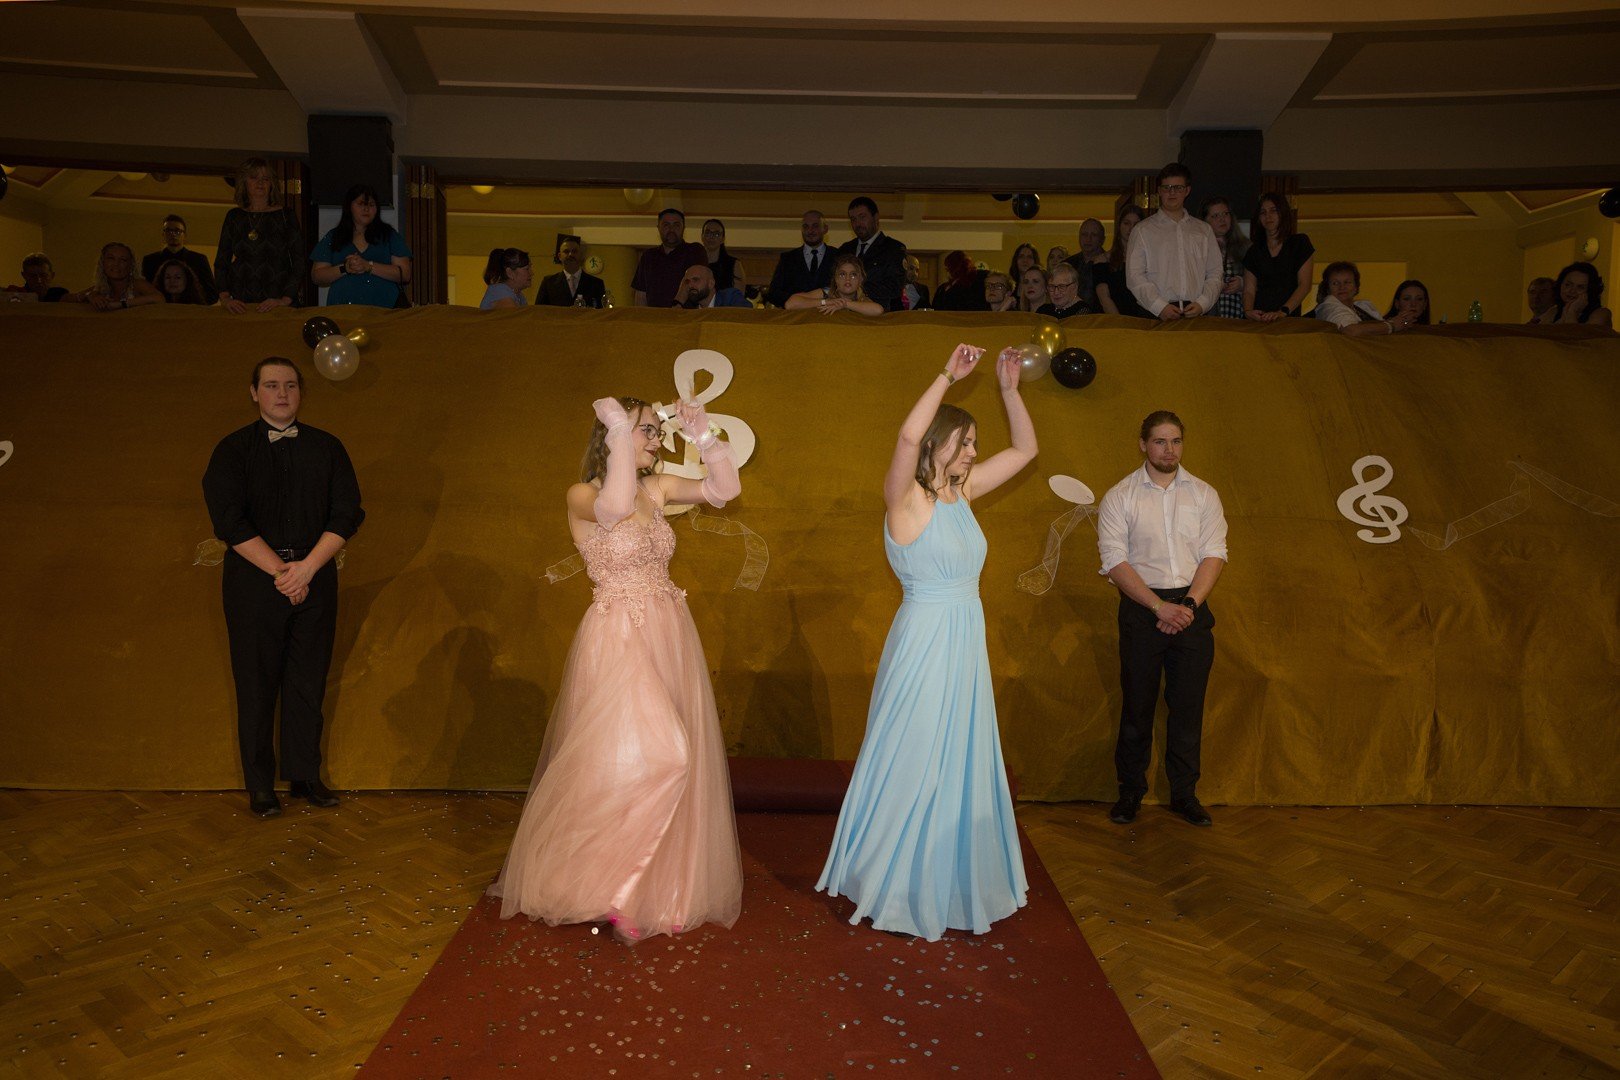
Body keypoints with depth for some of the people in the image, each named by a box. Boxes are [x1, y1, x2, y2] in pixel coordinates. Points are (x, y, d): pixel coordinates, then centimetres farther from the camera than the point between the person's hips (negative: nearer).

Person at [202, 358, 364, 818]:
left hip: (315, 579, 2)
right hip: (253, 581, -2)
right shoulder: (233, 449, 3)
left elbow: (347, 513, 2)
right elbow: (229, 521, -6)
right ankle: (260, 785, 14)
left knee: (308, 683, 6)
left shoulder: (327, 447, 8)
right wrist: (280, 571, -12)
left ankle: (305, 776, 18)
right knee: (256, 684, 3)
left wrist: (307, 567, -10)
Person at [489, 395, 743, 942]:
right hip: (618, 639, -6)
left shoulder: (657, 488, 10)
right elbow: (614, 507, -30)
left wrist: (703, 436, -8)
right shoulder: (582, 496, -7)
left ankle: (660, 889, 24)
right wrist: (619, 428, -24)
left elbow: (725, 488, 4)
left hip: (669, 636, 7)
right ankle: (603, 888, 0)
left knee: (672, 762, 8)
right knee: (652, 756, -17)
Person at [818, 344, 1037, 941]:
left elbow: (1025, 448, 14)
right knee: (913, 764, 3)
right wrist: (948, 376, -26)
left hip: (965, 644, 8)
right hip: (925, 640, -8)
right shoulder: (905, 496, -13)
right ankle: (896, 884, 20)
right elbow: (908, 436, -33)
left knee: (961, 763, 16)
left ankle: (950, 878, 32)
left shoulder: (961, 489, 7)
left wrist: (1009, 388, 3)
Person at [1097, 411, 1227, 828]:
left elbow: (1214, 554, 2)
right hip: (1141, 607, -2)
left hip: (1193, 606, 2)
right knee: (1137, 704, 3)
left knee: (1188, 704, 5)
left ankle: (1184, 793, 18)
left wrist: (1189, 604, -12)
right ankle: (1130, 792, 16)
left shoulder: (1204, 494, 8)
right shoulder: (1119, 497, 0)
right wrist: (1160, 607, -14)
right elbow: (1115, 562, -7)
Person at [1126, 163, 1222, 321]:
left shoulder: (1204, 231, 20)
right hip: (1156, 315, -2)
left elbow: (1215, 274, 15)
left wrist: (1202, 303, -4)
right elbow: (1134, 275, 0)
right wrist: (1160, 307, -11)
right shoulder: (1144, 230, 10)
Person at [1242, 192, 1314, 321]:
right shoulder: (1255, 250, 16)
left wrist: (1283, 312, -14)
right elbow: (1249, 290, 10)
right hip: (1259, 319, 2)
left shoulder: (1300, 242, 9)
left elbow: (1304, 285, 0)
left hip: (1289, 317, -2)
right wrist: (1248, 311, -12)